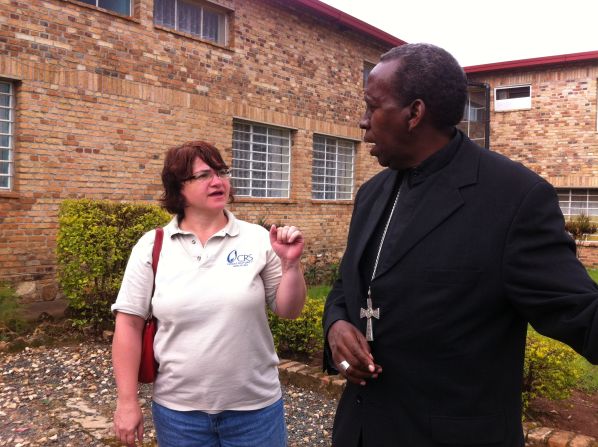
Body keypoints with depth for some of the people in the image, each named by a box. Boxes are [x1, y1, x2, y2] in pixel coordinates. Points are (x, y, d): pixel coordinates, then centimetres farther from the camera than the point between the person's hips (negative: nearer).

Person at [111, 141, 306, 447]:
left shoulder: (257, 239, -4)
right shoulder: (152, 247, -4)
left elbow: (288, 311, 1)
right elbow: (129, 324, -2)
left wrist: (290, 263, -15)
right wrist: (127, 402, -3)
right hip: (177, 409, 0)